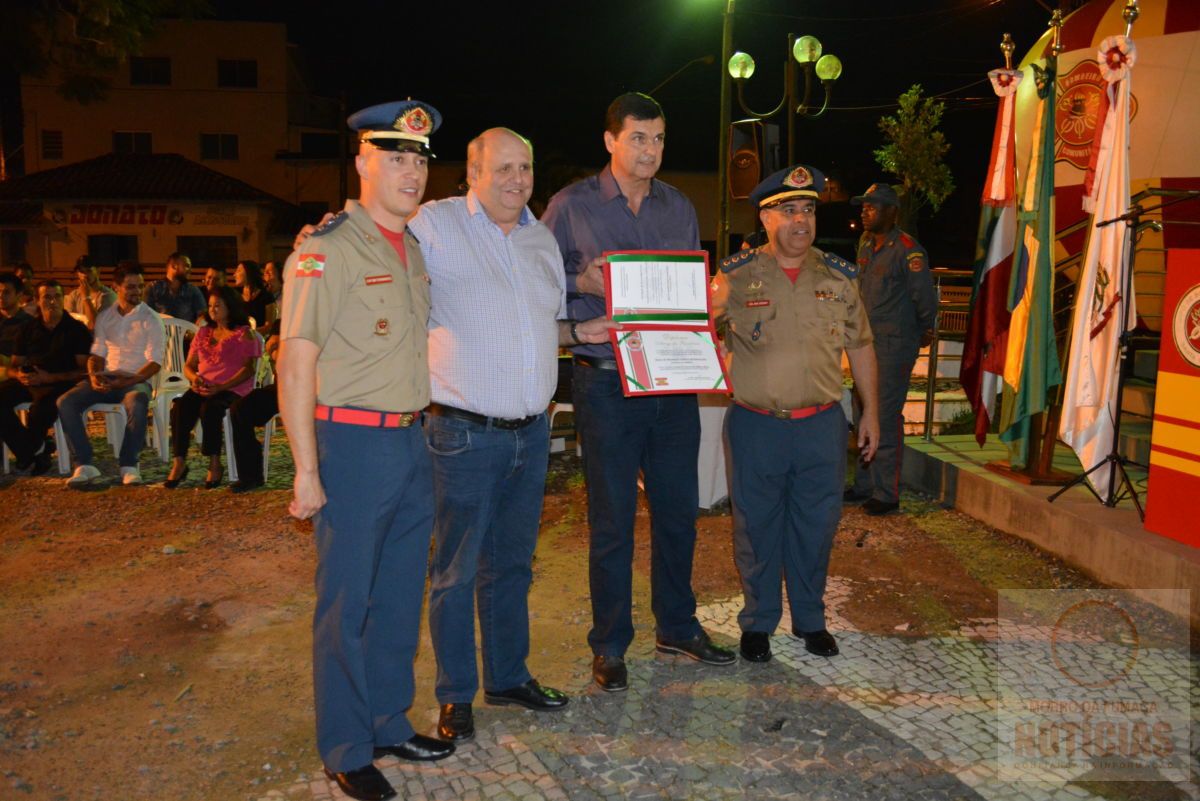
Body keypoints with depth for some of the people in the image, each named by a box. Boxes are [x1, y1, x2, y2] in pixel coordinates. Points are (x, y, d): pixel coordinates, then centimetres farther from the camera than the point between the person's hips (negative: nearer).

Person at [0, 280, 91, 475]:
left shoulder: (77, 329, 3)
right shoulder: (28, 329, 16)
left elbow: (85, 370, -5)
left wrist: (50, 378, -17)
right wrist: (19, 375, -8)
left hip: (60, 383, -5)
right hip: (28, 382, 5)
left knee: (43, 406, -36)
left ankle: (29, 451, -5)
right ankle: (36, 451, -14)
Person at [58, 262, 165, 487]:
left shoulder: (150, 319, 1)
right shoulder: (104, 317, 15)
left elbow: (155, 362, -7)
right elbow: (97, 353, 15)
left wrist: (128, 381, -21)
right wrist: (94, 375, -8)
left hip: (136, 380, -4)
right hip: (106, 378, 4)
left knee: (136, 405, -39)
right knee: (65, 402, -20)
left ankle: (129, 465, -25)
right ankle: (84, 465, -20)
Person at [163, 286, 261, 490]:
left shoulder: (244, 334, 3)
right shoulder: (203, 332, 23)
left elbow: (249, 368, -8)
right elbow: (189, 365, 22)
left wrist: (221, 387, -19)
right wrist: (194, 377, -4)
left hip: (232, 389, -5)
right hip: (202, 388, 5)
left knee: (209, 408, -35)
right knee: (180, 406, -26)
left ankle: (215, 465, -25)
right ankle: (179, 463, -25)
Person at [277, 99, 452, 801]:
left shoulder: (415, 249, 13)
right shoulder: (325, 250, -10)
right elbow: (295, 365, -13)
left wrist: (425, 431, 16)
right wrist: (306, 470, -16)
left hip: (412, 441, 7)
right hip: (353, 444, -7)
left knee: (402, 596, 16)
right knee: (347, 604, 4)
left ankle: (389, 724, 33)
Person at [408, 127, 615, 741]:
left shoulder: (542, 239, 14)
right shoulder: (434, 225, -5)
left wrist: (579, 332, 5)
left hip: (531, 432, 6)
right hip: (465, 432, -6)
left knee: (512, 564, 17)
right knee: (457, 571, 5)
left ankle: (509, 676, 34)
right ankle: (456, 695, 22)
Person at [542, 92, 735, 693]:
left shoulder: (679, 207, 13)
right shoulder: (571, 205, 1)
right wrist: (584, 285, -16)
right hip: (606, 381, -4)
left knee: (678, 507, 11)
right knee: (612, 516, 3)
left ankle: (677, 626, 30)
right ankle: (610, 644, 19)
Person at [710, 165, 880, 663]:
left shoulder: (837, 277, 6)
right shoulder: (736, 275, -3)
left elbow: (860, 346, 14)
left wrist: (870, 411, 14)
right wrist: (716, 308, -22)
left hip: (822, 423, 3)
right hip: (756, 424, -2)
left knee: (817, 525, 12)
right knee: (757, 527, 9)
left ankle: (810, 619, 32)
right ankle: (758, 622, 27)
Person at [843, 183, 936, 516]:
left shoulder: (907, 250, -13)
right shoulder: (865, 245, 12)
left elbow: (926, 297, -9)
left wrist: (924, 331, 4)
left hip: (895, 344, -8)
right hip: (867, 342, 8)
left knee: (887, 417, -6)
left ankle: (887, 494, 2)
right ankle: (864, 485, 24)